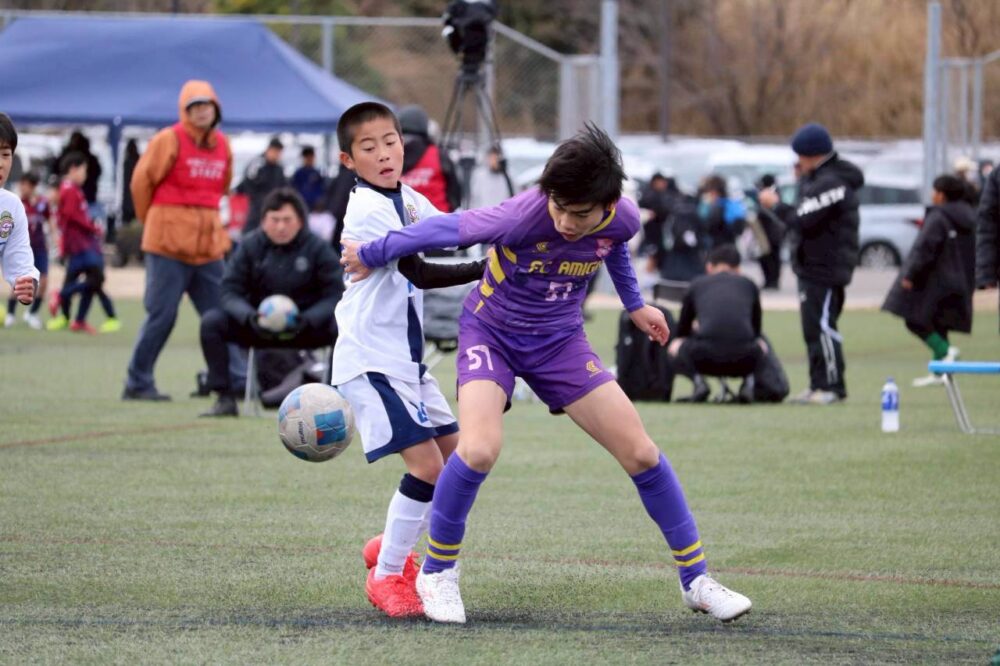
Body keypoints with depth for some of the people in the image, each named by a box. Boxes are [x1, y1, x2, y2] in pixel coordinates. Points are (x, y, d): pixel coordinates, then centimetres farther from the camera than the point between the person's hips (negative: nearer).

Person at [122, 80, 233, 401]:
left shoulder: (222, 145, 11)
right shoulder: (169, 140, -8)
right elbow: (141, 182, -2)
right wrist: (152, 222, 9)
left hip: (209, 244, 6)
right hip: (169, 243, -6)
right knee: (161, 314, -5)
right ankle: (137, 383, 3)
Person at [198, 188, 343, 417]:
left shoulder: (318, 249, -7)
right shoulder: (249, 247, -4)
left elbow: (334, 295, -9)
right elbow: (231, 292, -6)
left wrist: (307, 320, -28)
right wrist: (249, 317, -28)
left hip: (305, 328, -1)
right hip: (259, 327, 2)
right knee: (211, 321, -22)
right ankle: (225, 399, -18)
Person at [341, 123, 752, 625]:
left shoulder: (623, 220, -17)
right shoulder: (524, 216, -33)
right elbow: (446, 228, -20)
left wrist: (634, 305, 22)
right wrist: (373, 255, -9)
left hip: (560, 340, 4)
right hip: (491, 332, -4)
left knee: (641, 454, -2)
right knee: (480, 449, -28)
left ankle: (695, 580, 14)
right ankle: (437, 573, -4)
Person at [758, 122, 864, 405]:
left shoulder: (830, 182, -18)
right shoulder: (818, 178, 15)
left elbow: (804, 219, -22)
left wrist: (775, 205, -10)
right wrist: (802, 180, 10)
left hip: (825, 267, -11)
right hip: (813, 265, 11)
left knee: (821, 325, -10)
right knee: (812, 326, 13)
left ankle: (832, 386, -8)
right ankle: (818, 385, 17)